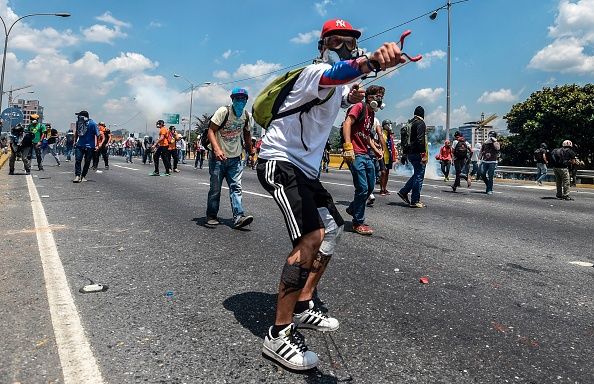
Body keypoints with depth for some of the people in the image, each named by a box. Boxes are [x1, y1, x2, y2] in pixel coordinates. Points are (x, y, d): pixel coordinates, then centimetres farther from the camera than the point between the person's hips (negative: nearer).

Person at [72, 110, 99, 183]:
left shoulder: (92, 124, -13)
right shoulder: (78, 122, 1)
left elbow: (96, 135, -9)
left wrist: (95, 145, -12)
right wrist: (75, 141, 23)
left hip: (89, 146, -3)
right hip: (79, 145, 3)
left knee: (87, 162, 5)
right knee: (78, 160, -8)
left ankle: (83, 176, 18)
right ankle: (77, 176, -7)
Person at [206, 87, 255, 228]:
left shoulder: (246, 115, 3)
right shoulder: (223, 111, -13)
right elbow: (211, 130, -18)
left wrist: (250, 150, 23)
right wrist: (217, 149, -31)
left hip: (235, 158, 4)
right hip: (218, 156, -4)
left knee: (236, 187, -4)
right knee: (215, 188, 3)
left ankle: (238, 217, -9)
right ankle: (211, 216, 17)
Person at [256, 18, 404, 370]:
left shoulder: (338, 84, 14)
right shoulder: (316, 73, -13)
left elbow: (338, 97, 38)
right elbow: (335, 74, -40)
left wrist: (353, 96, 15)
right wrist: (372, 62, -61)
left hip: (305, 169, 10)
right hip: (281, 162, -10)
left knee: (333, 229, 13)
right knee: (313, 237, -26)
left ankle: (303, 307, 23)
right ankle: (279, 335, -16)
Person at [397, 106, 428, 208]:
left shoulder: (410, 123, 16)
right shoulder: (420, 123, -9)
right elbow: (420, 140, -20)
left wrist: (405, 154, 22)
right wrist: (423, 154, -20)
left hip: (410, 153, 9)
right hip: (418, 153, -9)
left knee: (416, 175, 20)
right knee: (419, 176, -3)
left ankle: (403, 192, 16)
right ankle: (415, 201, -1)